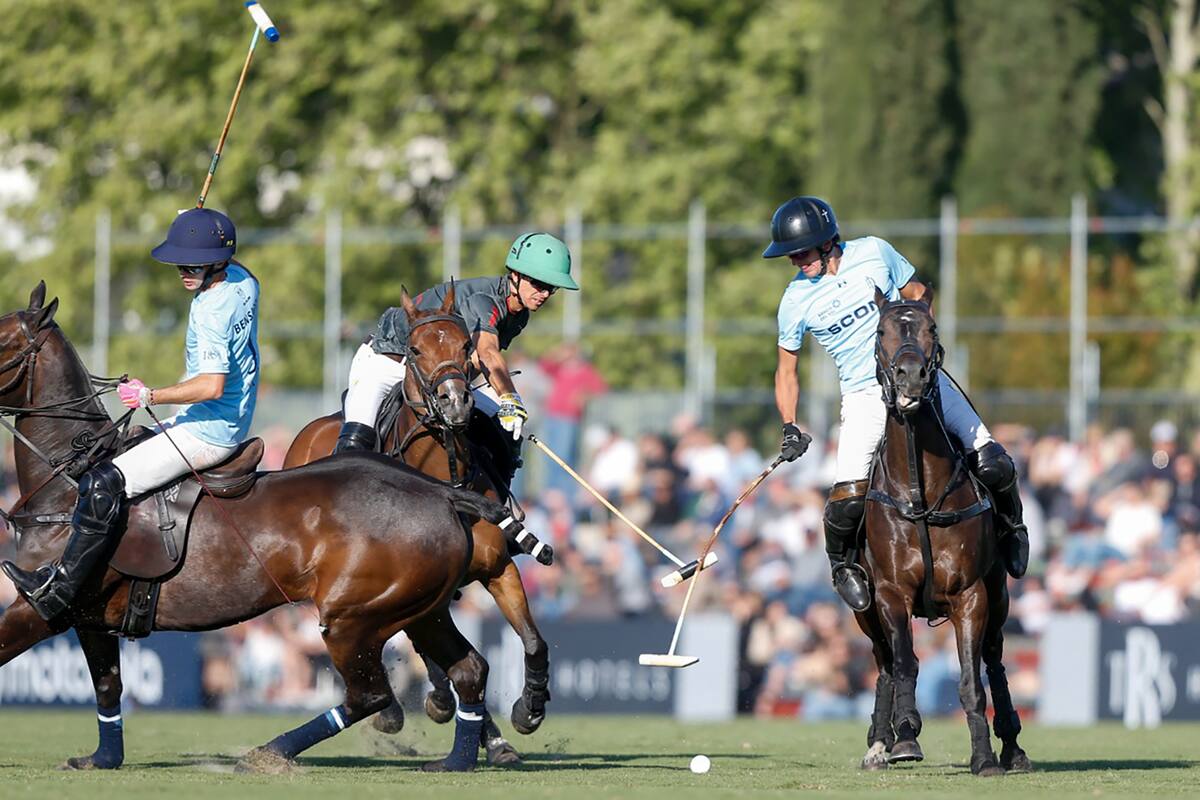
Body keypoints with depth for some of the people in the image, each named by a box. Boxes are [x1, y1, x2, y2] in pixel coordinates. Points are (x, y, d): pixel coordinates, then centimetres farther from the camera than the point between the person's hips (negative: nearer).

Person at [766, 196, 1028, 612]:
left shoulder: (874, 253, -3)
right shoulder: (796, 301, -2)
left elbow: (919, 294, 13)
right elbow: (787, 368, 11)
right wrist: (789, 427, 1)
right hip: (864, 395, -1)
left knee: (992, 465, -14)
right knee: (848, 497, -22)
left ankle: (1009, 527, 18)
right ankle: (841, 564, 10)